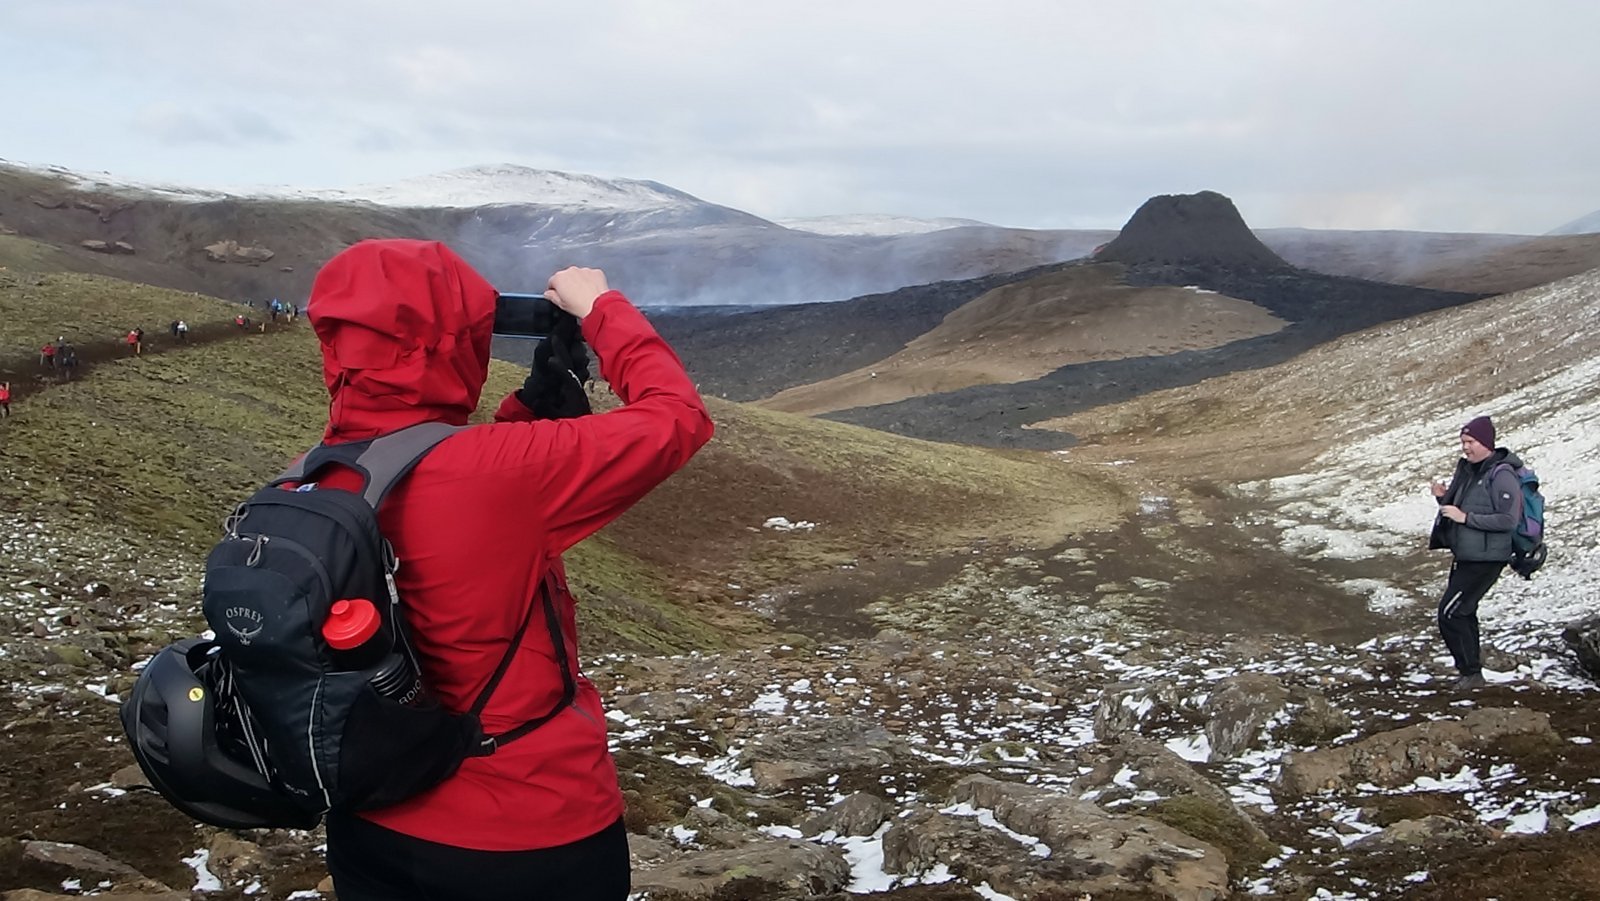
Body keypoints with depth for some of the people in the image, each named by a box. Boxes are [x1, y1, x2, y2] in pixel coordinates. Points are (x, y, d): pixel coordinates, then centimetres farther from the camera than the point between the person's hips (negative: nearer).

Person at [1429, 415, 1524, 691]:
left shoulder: (1501, 475, -17)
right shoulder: (1467, 469, 10)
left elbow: (1509, 520, -23)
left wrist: (1465, 517, -23)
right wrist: (1444, 498, 0)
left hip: (1484, 560, -10)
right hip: (1464, 556, 10)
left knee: (1450, 613, -10)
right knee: (1463, 612, 18)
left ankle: (1471, 672, 1)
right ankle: (1470, 670, 30)